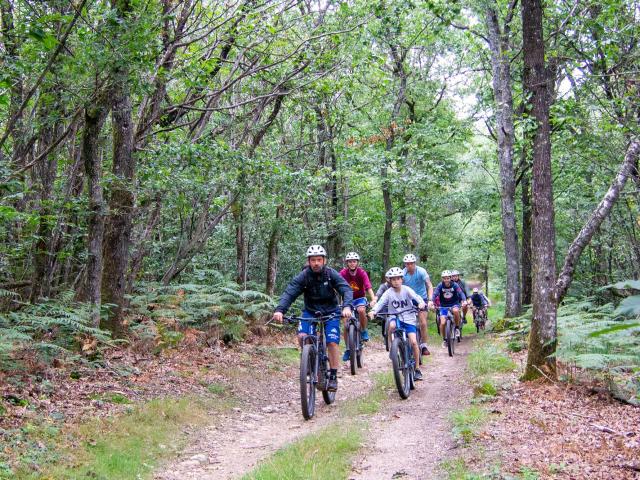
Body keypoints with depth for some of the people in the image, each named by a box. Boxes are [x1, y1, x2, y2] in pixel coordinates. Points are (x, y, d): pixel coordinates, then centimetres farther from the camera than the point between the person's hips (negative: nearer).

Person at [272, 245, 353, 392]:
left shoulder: (331, 274, -17)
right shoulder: (303, 276, -17)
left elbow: (346, 289, -26)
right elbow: (289, 293, -27)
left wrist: (347, 306, -46)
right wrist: (279, 310, -45)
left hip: (330, 312, -1)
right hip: (310, 311, 1)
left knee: (332, 343, -13)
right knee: (302, 336, -22)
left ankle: (333, 377, 1)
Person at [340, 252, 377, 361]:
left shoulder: (362, 273, -17)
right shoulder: (343, 273, -16)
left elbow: (368, 287, -28)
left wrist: (373, 299, -44)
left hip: (360, 298, -1)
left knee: (361, 310, -35)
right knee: (346, 326, -6)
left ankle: (364, 331, -8)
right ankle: (348, 350, 10)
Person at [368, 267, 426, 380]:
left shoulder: (406, 290, -5)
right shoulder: (388, 292, -5)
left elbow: (416, 297, -20)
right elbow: (380, 302, -18)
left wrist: (421, 303, -43)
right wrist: (374, 311, -37)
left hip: (409, 319, 0)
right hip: (395, 318, 0)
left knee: (413, 342, -14)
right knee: (392, 325, -37)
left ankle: (417, 369, 4)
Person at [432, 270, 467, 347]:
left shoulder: (454, 285, -12)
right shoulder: (440, 285, -12)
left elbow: (461, 293, -22)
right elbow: (435, 294, -20)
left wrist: (464, 300, -41)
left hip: (454, 304, -1)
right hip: (443, 306, 1)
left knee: (455, 311, -37)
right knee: (442, 323, -15)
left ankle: (457, 328, -11)